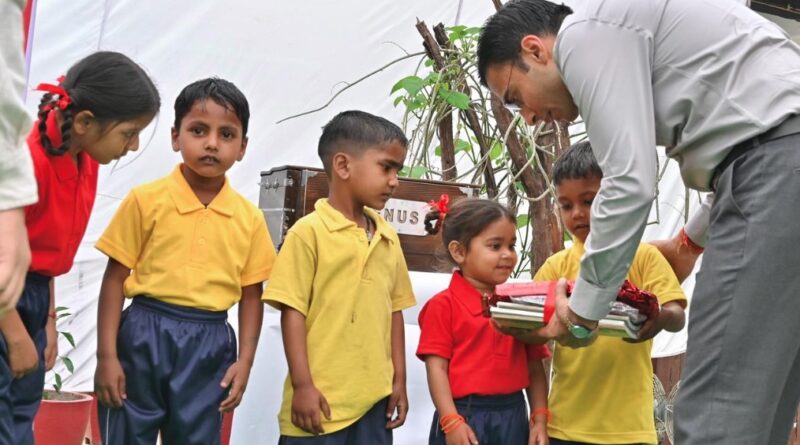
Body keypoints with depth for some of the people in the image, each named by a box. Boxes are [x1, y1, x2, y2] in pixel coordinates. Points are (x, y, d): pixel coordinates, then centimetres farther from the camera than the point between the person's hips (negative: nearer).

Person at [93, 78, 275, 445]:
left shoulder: (249, 218, 2)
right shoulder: (146, 200, -5)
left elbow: (251, 295, 8)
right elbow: (115, 279, -3)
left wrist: (244, 362, 1)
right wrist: (107, 355, -6)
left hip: (209, 344, 2)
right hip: (144, 336, -2)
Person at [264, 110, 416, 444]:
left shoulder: (388, 237, 11)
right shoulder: (309, 232, -8)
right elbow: (293, 312, -9)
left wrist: (399, 380, 13)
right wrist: (302, 385, -12)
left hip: (375, 398, 6)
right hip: (323, 400, -5)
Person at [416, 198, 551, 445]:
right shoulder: (443, 305, -5)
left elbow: (535, 368, 10)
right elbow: (437, 367, -9)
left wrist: (540, 419, 1)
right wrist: (451, 422, -16)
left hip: (512, 417, 5)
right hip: (465, 416, -4)